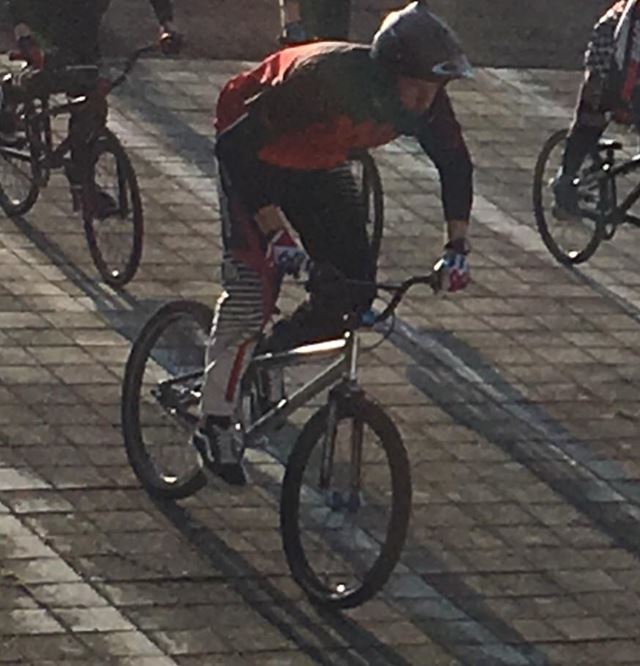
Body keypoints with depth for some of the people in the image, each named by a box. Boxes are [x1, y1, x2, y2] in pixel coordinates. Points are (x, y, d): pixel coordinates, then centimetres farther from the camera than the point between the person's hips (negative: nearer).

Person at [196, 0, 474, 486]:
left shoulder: (424, 99, -23)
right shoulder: (324, 80, -41)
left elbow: (455, 162, -7)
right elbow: (236, 147, -37)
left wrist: (457, 247, -16)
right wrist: (276, 233, -40)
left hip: (320, 165, 6)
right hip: (254, 157, -6)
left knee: (353, 283, -6)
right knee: (255, 282, -20)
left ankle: (275, 352, 22)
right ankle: (215, 424, -12)